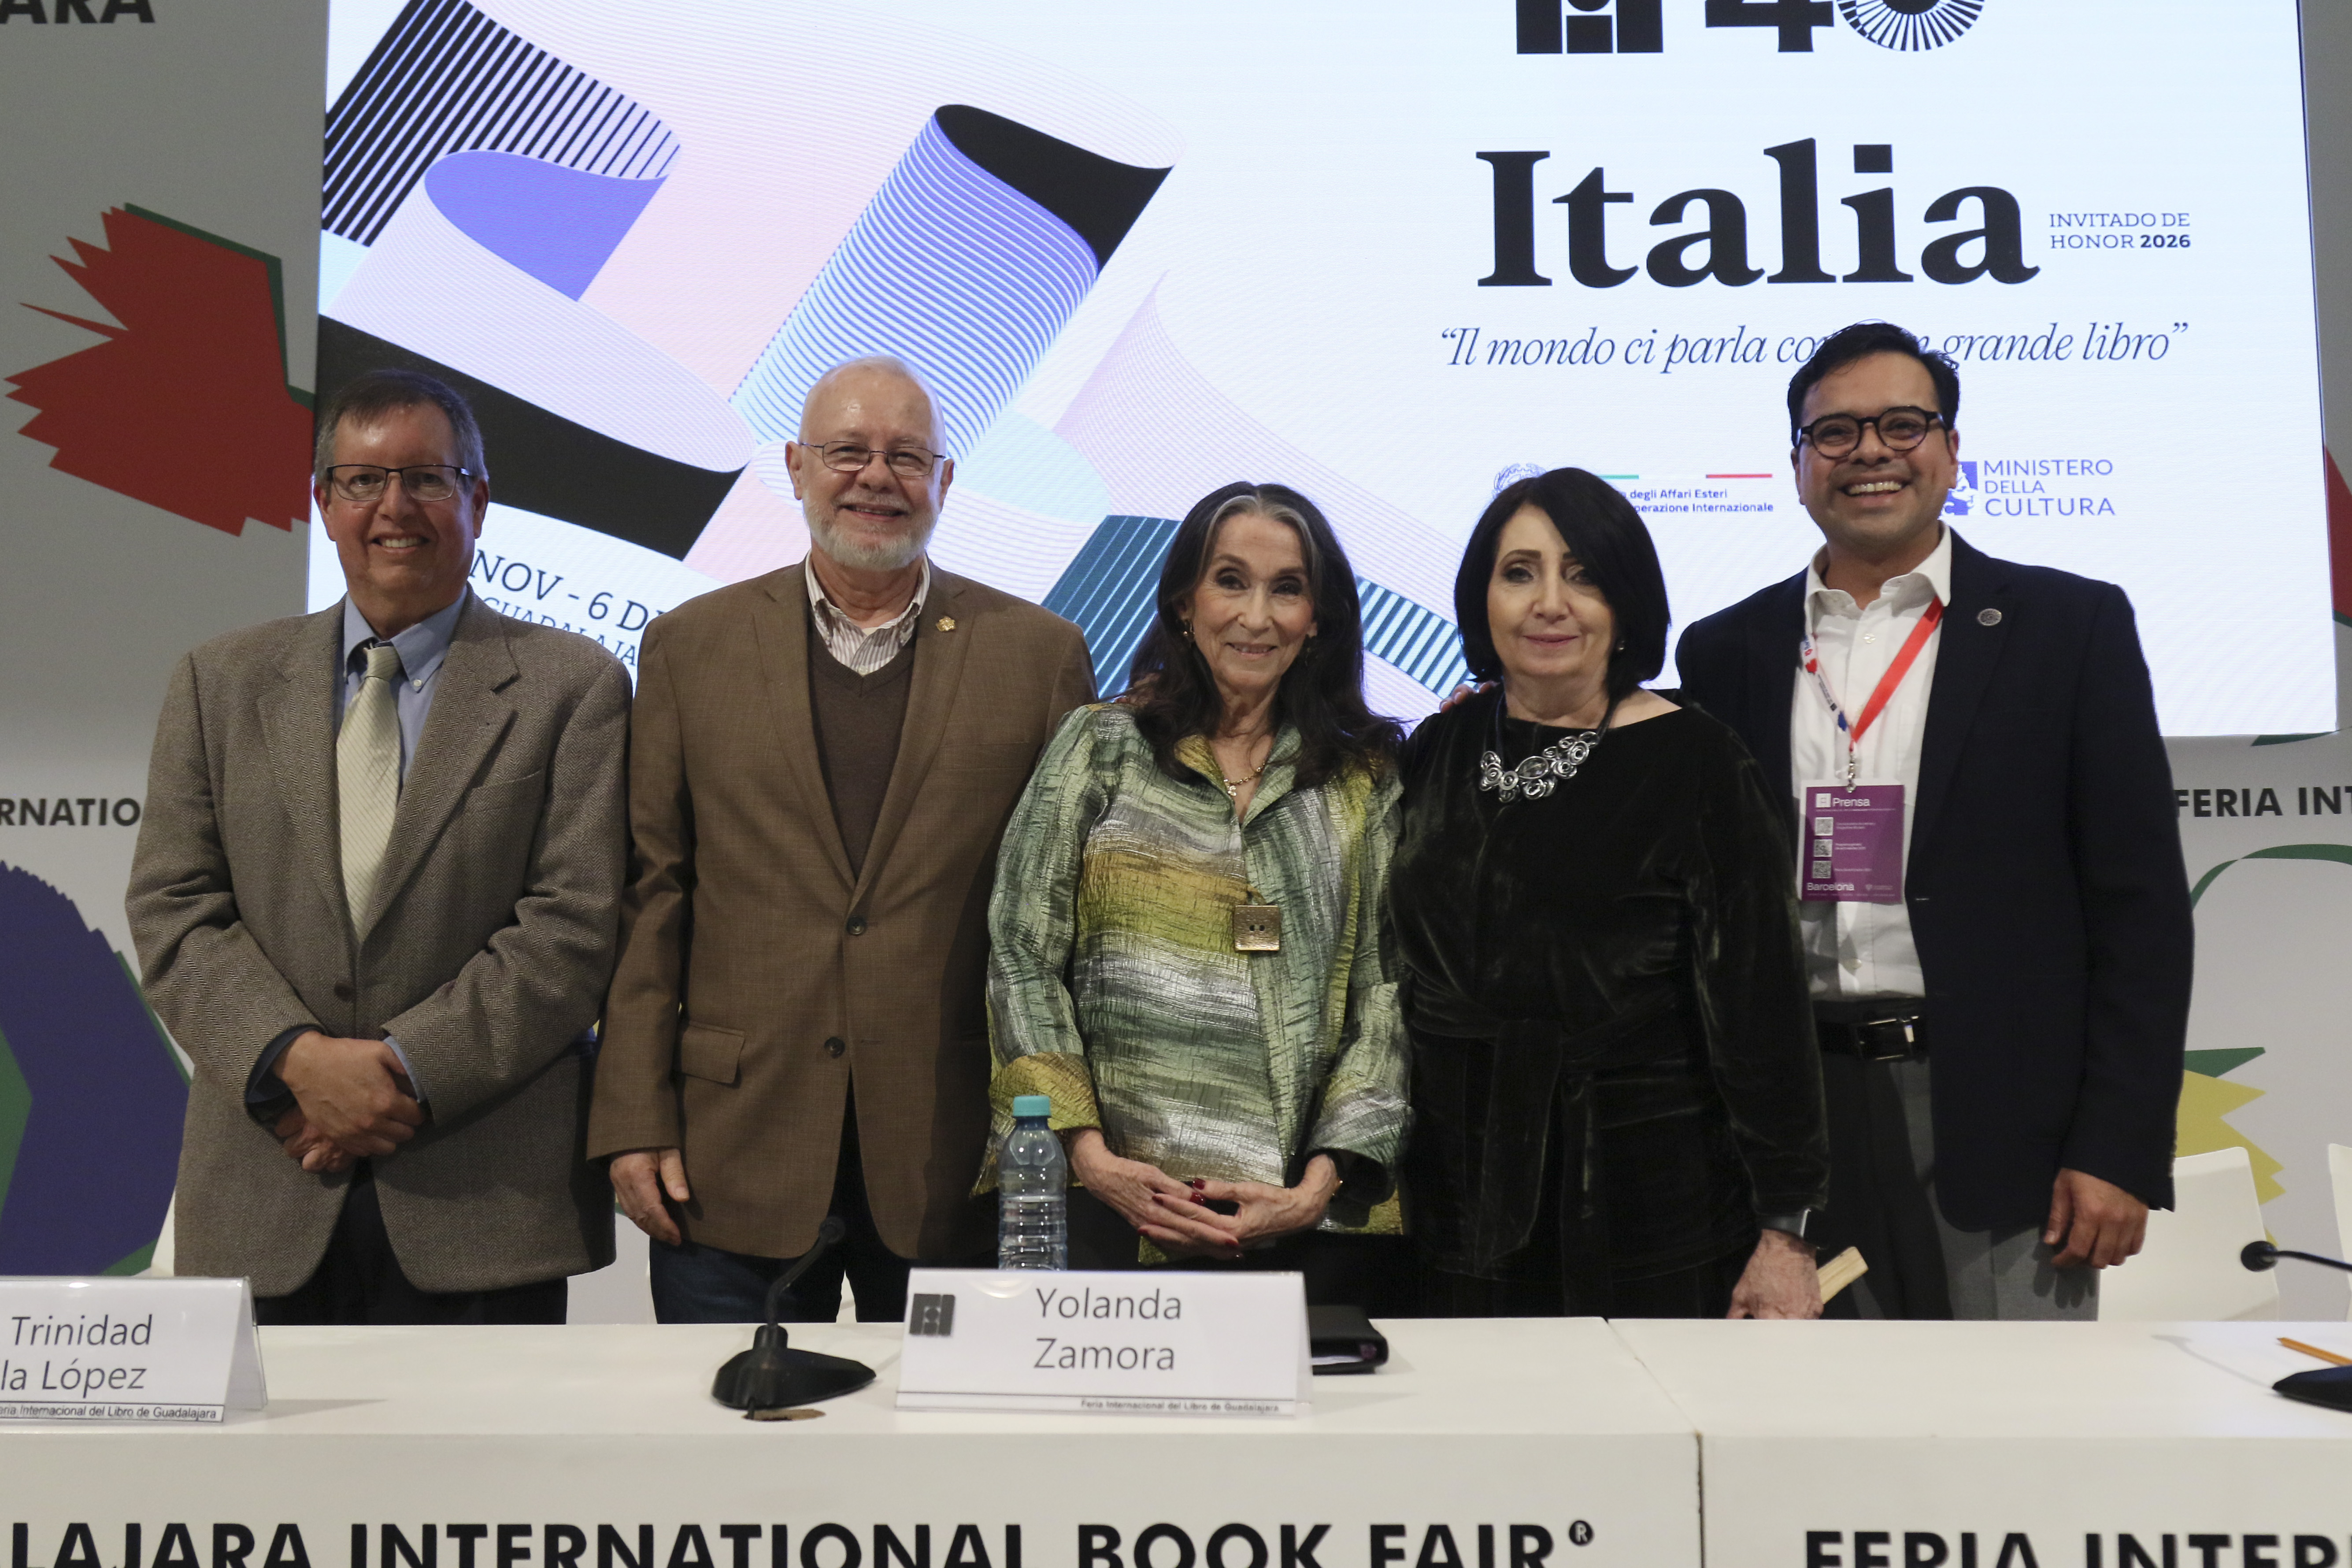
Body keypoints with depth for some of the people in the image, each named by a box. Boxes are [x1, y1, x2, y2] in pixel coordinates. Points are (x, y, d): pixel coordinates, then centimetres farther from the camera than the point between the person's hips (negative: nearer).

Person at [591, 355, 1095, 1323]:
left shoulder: (1039, 653, 4)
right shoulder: (691, 646, 7)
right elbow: (650, 894, 5)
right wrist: (635, 1125, 0)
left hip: (959, 1171, 0)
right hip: (732, 1166, 1)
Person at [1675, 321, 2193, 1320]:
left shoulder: (2071, 627, 2)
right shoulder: (1726, 652, 8)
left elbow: (2141, 907, -1)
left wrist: (2119, 1151, -6)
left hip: (2001, 1123, -1)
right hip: (1796, 1124, 2)